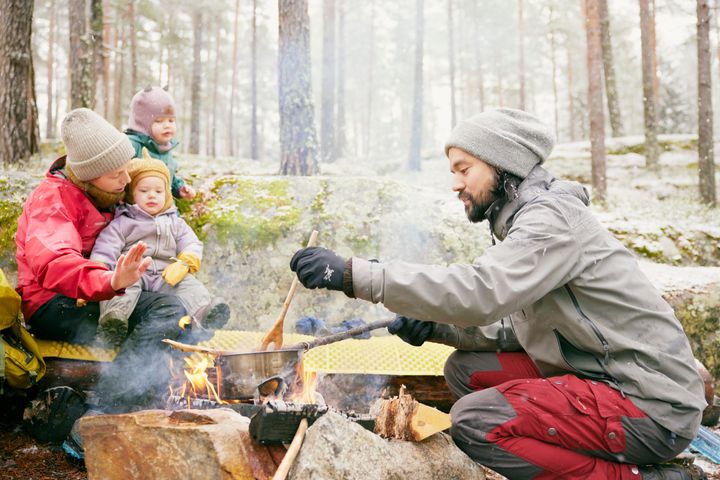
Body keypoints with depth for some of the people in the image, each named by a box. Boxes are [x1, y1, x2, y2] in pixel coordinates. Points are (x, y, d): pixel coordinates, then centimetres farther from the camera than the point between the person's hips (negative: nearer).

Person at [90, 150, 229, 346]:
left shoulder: (175, 223, 24)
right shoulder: (122, 223, 12)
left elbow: (192, 245, 13)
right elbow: (105, 251, 0)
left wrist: (183, 264, -10)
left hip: (165, 275, 3)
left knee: (191, 286, -23)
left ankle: (205, 312, -46)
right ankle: (113, 318, -57)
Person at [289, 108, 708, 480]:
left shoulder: (554, 218, -17)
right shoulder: (527, 220, 14)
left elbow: (482, 291, -34)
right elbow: (515, 326, 14)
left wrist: (354, 274, -34)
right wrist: (437, 327, -2)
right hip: (596, 375, 10)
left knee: (474, 421, -20)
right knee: (464, 367, 7)